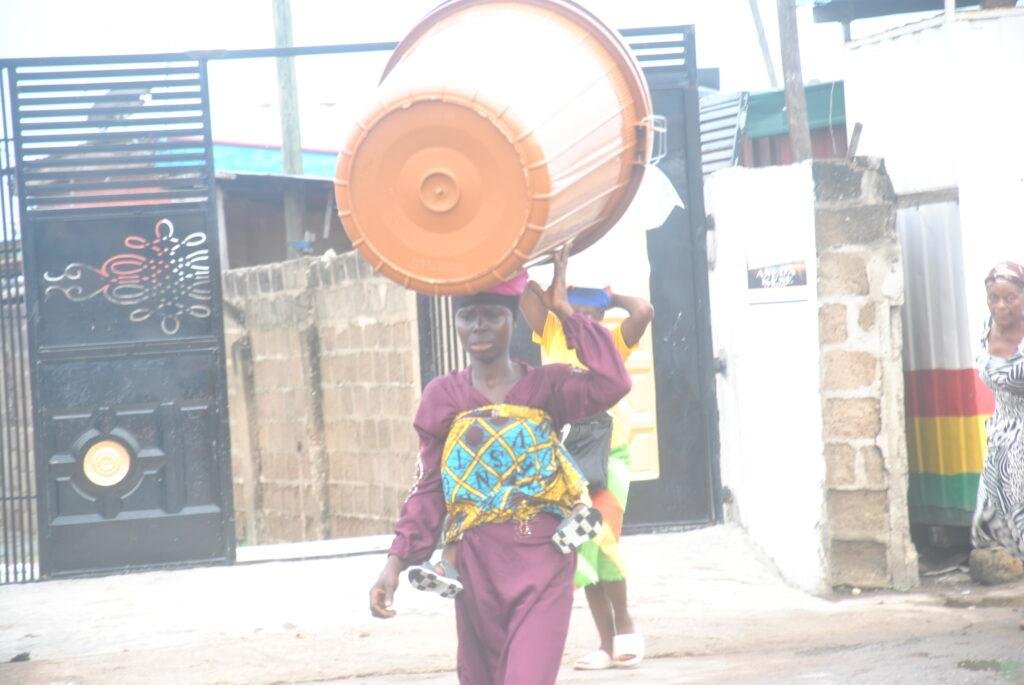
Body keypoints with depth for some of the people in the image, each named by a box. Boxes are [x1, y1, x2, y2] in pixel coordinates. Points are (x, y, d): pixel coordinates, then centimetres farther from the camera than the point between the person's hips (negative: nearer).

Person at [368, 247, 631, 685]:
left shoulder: (546, 385, 2)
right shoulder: (443, 397, 5)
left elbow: (611, 385, -18)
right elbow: (428, 489, 6)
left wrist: (564, 312, -12)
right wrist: (396, 562, -3)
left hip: (542, 560, -2)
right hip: (476, 564, 3)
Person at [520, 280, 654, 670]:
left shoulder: (612, 342, -3)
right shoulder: (552, 335, 2)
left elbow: (643, 312, -19)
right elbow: (524, 294, -7)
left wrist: (612, 298, -5)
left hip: (608, 453, -3)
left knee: (600, 539, -19)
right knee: (582, 550, 6)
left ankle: (623, 621, 1)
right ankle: (608, 642, 13)